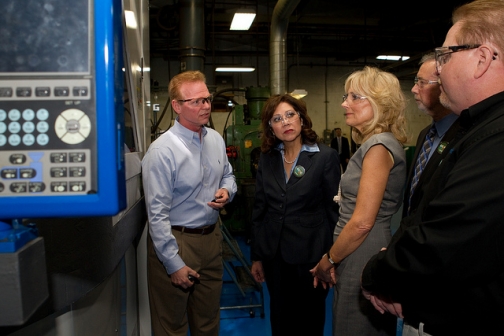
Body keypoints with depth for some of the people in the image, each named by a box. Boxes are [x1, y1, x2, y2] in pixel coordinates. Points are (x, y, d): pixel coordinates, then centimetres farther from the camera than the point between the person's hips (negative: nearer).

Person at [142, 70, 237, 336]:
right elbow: (157, 214, -18)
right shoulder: (162, 151, -19)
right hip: (176, 241, -6)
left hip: (211, 237, 6)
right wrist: (174, 264, -16)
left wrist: (227, 191, -5)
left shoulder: (216, 139, 2)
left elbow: (227, 175, 19)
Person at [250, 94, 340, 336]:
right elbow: (259, 210, 6)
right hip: (274, 256, 4)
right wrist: (256, 256, 8)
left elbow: (334, 209, -7)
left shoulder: (325, 156, -9)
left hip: (310, 256, -3)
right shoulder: (267, 158, 3)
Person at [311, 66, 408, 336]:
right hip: (357, 258, 9)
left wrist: (328, 260, -8)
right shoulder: (372, 144, 12)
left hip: (363, 261, -9)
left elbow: (362, 222, -21)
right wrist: (333, 258, 11)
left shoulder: (378, 146, -17)